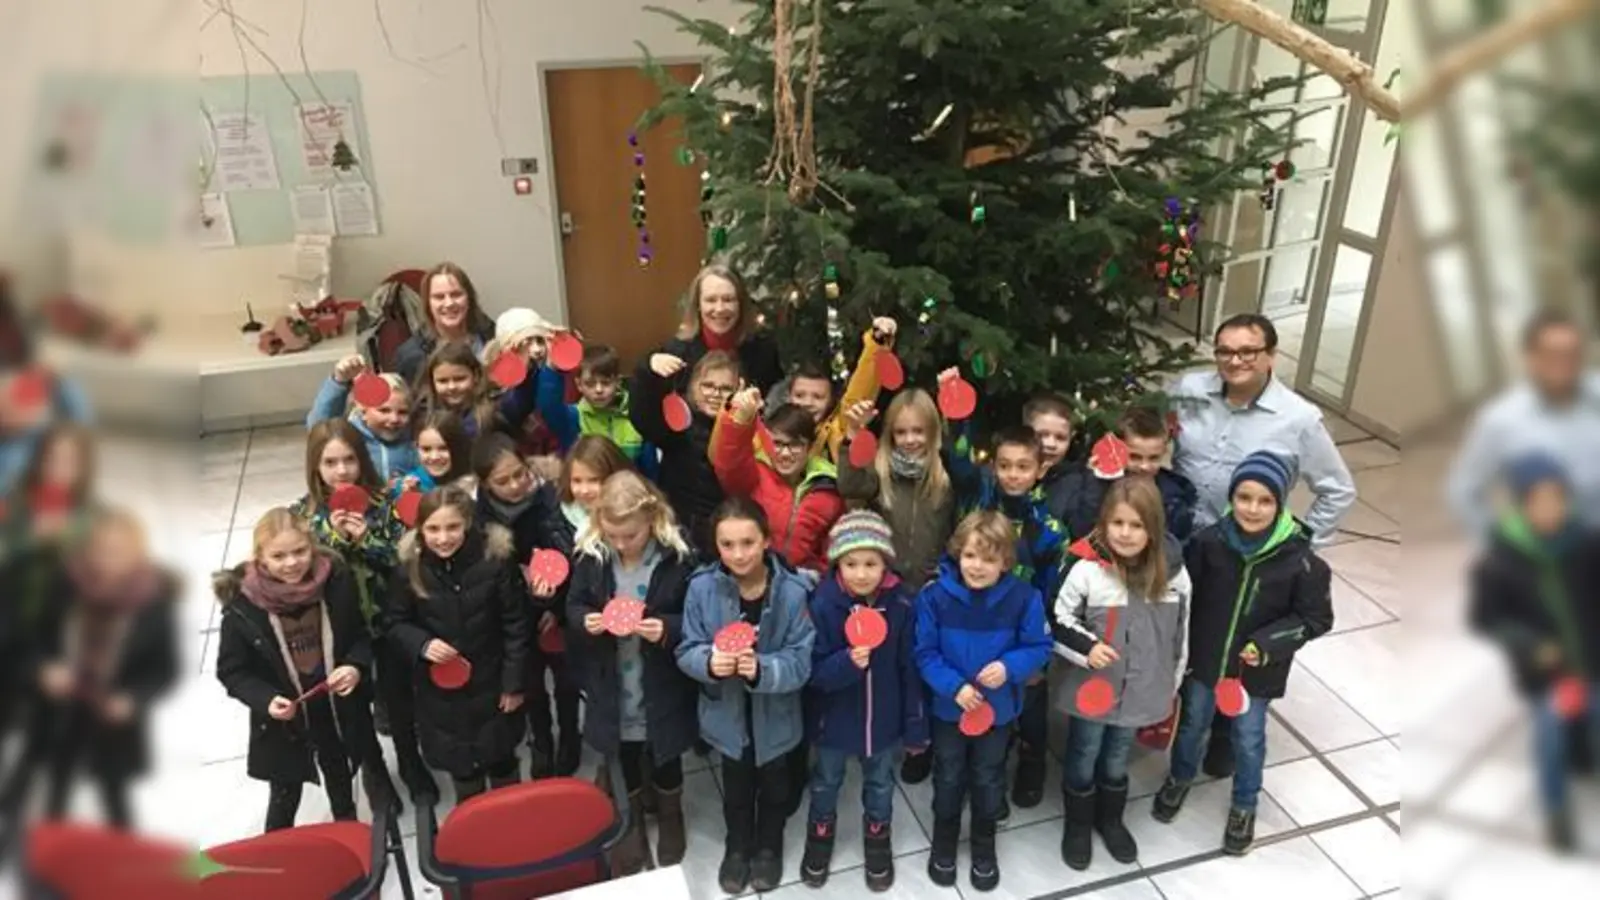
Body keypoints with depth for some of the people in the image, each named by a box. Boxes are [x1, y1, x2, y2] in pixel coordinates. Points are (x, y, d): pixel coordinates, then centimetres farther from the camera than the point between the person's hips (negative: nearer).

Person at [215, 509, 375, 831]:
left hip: (338, 712, 3)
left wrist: (356, 666, -22)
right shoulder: (242, 606, -23)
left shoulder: (337, 582, -19)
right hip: (283, 722, -2)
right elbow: (231, 671, -10)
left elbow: (362, 635, -3)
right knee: (285, 796, 20)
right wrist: (266, 700, -26)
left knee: (340, 782, 29)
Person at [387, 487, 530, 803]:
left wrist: (514, 682, -7)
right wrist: (422, 644, -20)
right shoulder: (410, 566, -14)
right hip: (440, 689, 1)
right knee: (460, 766, 15)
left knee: (502, 762, 18)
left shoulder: (496, 558, -19)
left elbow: (516, 625, -10)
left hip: (491, 684, -1)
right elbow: (396, 623, 1)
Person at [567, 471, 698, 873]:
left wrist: (667, 629, -29)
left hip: (662, 690, -2)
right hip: (614, 690, 2)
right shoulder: (592, 555, -12)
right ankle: (632, 826, 49)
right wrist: (585, 621, -20)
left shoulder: (678, 556, -20)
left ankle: (671, 821, 51)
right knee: (626, 763, 24)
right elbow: (573, 606, 2)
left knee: (665, 762, 22)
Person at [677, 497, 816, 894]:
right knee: (736, 787, 27)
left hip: (774, 715, -1)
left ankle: (769, 847, 55)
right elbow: (686, 651, -13)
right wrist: (708, 661, -34)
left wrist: (762, 669, -40)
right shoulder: (702, 587, -21)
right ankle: (737, 847, 54)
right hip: (727, 713, 1)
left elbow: (800, 663, -22)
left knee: (773, 786, 27)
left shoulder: (792, 592, -26)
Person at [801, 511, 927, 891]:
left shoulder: (901, 603, -19)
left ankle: (878, 842, 51)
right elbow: (814, 670, -20)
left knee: (880, 784, 25)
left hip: (883, 717, 1)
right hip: (834, 717, -1)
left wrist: (915, 724, -3)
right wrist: (847, 662, -40)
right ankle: (819, 839, 51)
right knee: (825, 783, 24)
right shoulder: (823, 604, -24)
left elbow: (910, 669, -9)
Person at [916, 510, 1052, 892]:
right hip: (948, 707, 0)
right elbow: (925, 653, -13)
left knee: (988, 779, 21)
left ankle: (984, 845, 45)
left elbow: (1039, 647, -10)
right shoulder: (935, 596, -21)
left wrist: (1009, 667, -27)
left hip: (999, 708, 0)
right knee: (948, 778, 20)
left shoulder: (1024, 598, -19)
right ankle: (944, 841, 44)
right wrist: (954, 686, -24)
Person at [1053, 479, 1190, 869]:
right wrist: (1085, 647, -26)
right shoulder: (1086, 566, -23)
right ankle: (1078, 825, 42)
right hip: (1091, 688, -3)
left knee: (1117, 761, 24)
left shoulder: (1172, 570, -12)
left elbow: (1180, 631, 2)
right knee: (1083, 758, 18)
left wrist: (1172, 685, 10)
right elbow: (1057, 620, -11)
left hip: (1140, 690, 3)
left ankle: (1111, 819, 49)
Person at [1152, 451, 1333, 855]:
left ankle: (1244, 805, 43)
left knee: (1248, 739, 18)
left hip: (1257, 669, -1)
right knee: (1192, 725, 23)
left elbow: (1317, 618, -10)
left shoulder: (1300, 558, -21)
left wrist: (1268, 644, -22)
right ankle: (1180, 779, 50)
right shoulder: (1210, 541, -20)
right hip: (1203, 657, 1)